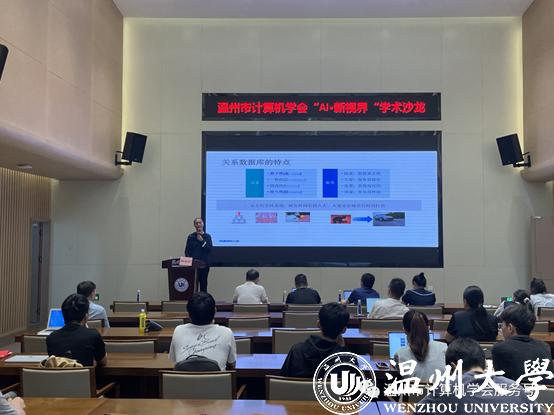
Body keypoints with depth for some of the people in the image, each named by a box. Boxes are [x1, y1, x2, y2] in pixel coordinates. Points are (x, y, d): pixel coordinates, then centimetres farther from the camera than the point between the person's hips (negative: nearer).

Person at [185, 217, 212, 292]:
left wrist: (202, 241, -12)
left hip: (204, 264, 0)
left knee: (203, 284, 4)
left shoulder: (207, 236, 5)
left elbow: (209, 249, -5)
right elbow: (187, 251, 6)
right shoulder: (191, 237, 7)